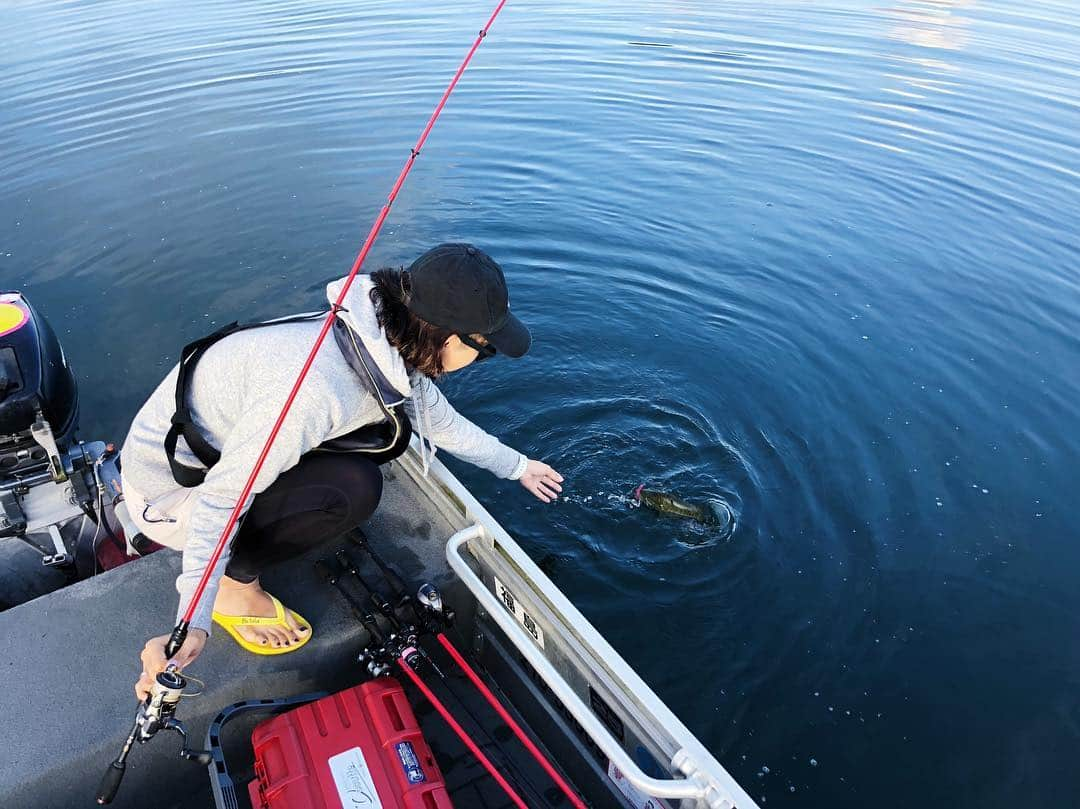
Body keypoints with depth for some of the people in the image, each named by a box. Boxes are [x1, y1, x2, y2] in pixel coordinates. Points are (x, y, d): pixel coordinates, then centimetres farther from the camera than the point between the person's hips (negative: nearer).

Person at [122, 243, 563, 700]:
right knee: (352, 488, -27)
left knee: (389, 428, 0)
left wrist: (517, 466, 19)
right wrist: (192, 624, -35)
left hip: (221, 443, 8)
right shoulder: (315, 388, -38)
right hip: (166, 488, -8)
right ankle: (235, 587, -2)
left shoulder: (388, 346, -11)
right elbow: (221, 498, -31)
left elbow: (442, 422, 7)